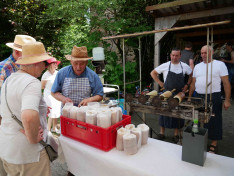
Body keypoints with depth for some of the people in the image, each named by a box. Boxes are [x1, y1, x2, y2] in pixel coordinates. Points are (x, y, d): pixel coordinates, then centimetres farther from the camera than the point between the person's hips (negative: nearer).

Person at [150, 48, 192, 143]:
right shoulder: (165, 65, -4)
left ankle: (176, 134, 25)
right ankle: (162, 133, 21)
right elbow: (153, 73, 3)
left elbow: (191, 75, 15)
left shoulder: (184, 66, 0)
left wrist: (187, 84, 3)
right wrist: (160, 83, -3)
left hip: (179, 93, 1)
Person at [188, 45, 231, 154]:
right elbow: (193, 83, 15)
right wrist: (189, 97, 13)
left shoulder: (219, 64, -2)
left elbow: (226, 83, -4)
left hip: (213, 97, -4)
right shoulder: (197, 66, 11)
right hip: (198, 97, 5)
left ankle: (213, 145, 18)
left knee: (214, 122, 3)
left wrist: (227, 100, -8)